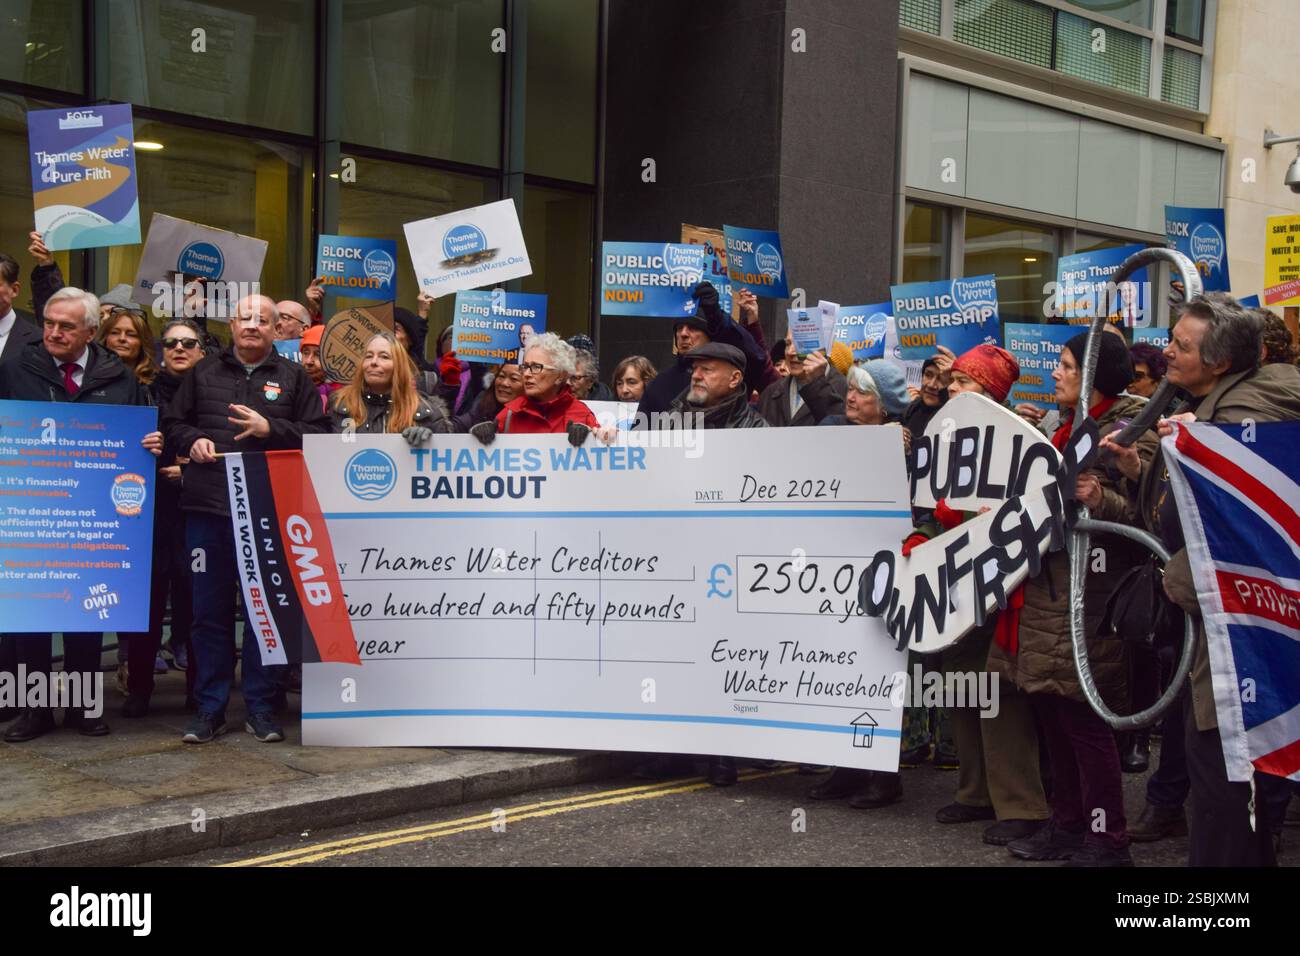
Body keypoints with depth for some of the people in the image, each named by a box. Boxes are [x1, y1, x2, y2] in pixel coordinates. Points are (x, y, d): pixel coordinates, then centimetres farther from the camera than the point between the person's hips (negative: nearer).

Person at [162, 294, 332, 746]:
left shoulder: (294, 377, 9)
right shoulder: (204, 372, 15)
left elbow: (318, 436, 3)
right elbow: (172, 422, 21)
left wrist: (270, 428, -10)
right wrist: (193, 440, 0)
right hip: (207, 505, 2)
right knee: (210, 610, 5)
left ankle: (260, 707, 14)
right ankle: (210, 707, 14)